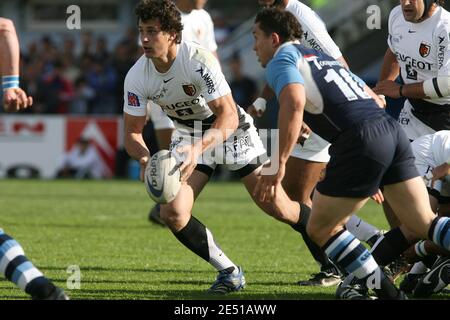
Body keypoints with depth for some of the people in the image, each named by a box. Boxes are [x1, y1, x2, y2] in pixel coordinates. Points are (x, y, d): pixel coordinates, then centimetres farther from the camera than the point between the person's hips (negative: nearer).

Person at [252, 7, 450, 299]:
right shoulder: (323, 57, 30)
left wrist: (278, 165, -20)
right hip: (391, 128, 8)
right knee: (424, 225, 9)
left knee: (320, 230, 7)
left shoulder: (281, 60, 4)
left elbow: (294, 103, -19)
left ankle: (389, 293, 4)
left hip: (361, 142, -8)